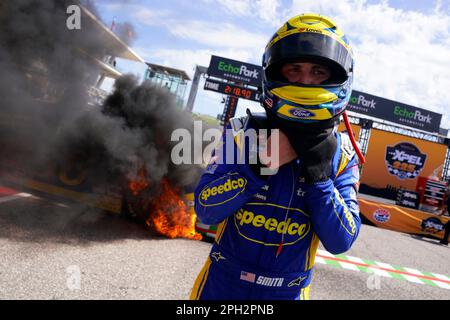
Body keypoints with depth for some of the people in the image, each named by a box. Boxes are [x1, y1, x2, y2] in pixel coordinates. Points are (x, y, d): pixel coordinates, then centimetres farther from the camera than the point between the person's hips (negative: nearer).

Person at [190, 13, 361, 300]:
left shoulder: (340, 154, -8)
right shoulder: (243, 131, -11)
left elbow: (340, 242, -12)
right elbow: (206, 210, -17)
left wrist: (319, 174, -23)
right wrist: (262, 164, -28)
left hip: (287, 291, 1)